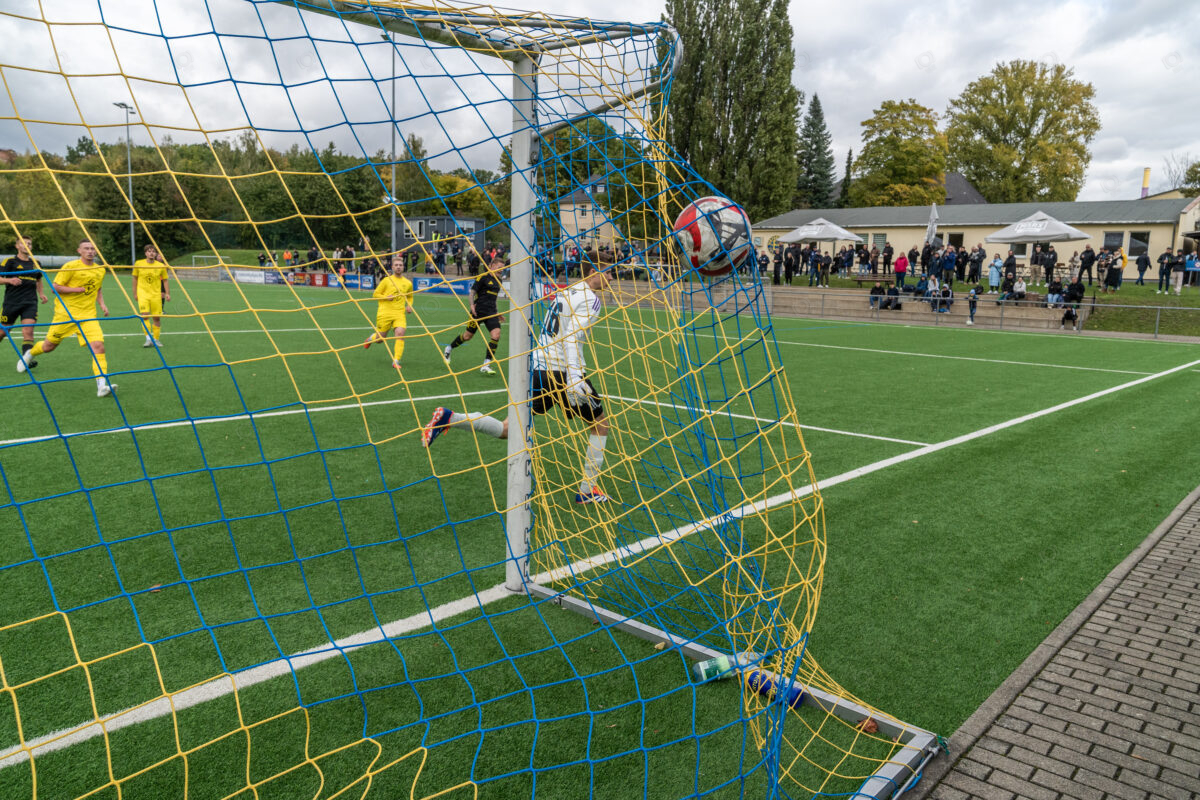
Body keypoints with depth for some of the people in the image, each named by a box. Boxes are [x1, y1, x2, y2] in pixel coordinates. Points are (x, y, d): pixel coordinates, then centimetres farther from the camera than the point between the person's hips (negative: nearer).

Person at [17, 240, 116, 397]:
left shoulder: (100, 270, 8)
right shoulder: (70, 266, -8)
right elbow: (55, 288, -9)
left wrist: (102, 304, 10)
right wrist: (79, 289, -16)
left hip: (88, 315, 3)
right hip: (66, 313, -3)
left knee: (98, 345, -18)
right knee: (49, 346, 12)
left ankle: (102, 385, -23)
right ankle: (29, 354, 48)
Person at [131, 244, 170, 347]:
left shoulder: (161, 266, 0)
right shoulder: (139, 264, 1)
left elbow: (165, 280, 9)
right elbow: (135, 278, 11)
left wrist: (167, 293, 1)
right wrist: (135, 293, 9)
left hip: (156, 294, 1)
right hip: (143, 293, -1)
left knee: (157, 317, 2)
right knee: (144, 315, -16)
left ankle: (155, 339, 16)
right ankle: (148, 338, -12)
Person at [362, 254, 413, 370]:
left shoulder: (408, 283, 10)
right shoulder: (386, 280, 2)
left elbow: (410, 297, 28)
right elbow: (375, 294, 6)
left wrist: (409, 306, 8)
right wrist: (386, 297, -12)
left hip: (400, 313, 1)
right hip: (385, 312, -1)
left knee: (400, 333, -21)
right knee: (380, 338, 6)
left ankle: (396, 361, -16)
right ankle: (371, 338, 44)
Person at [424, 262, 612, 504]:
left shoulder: (567, 291, 18)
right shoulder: (590, 298, -8)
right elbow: (572, 337, -21)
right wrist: (573, 376, -29)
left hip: (538, 366, 7)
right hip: (561, 370, -7)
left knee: (507, 429, 8)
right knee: (600, 424, 11)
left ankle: (449, 419, -9)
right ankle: (587, 490, 12)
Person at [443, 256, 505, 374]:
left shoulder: (498, 280, 15)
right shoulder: (483, 276, -6)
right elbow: (473, 290, -7)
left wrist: (497, 313, 24)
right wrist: (472, 304, -20)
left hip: (491, 312, 6)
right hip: (479, 310, -6)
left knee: (496, 334, -15)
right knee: (468, 335, 5)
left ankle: (486, 365, -11)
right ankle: (448, 349, 34)